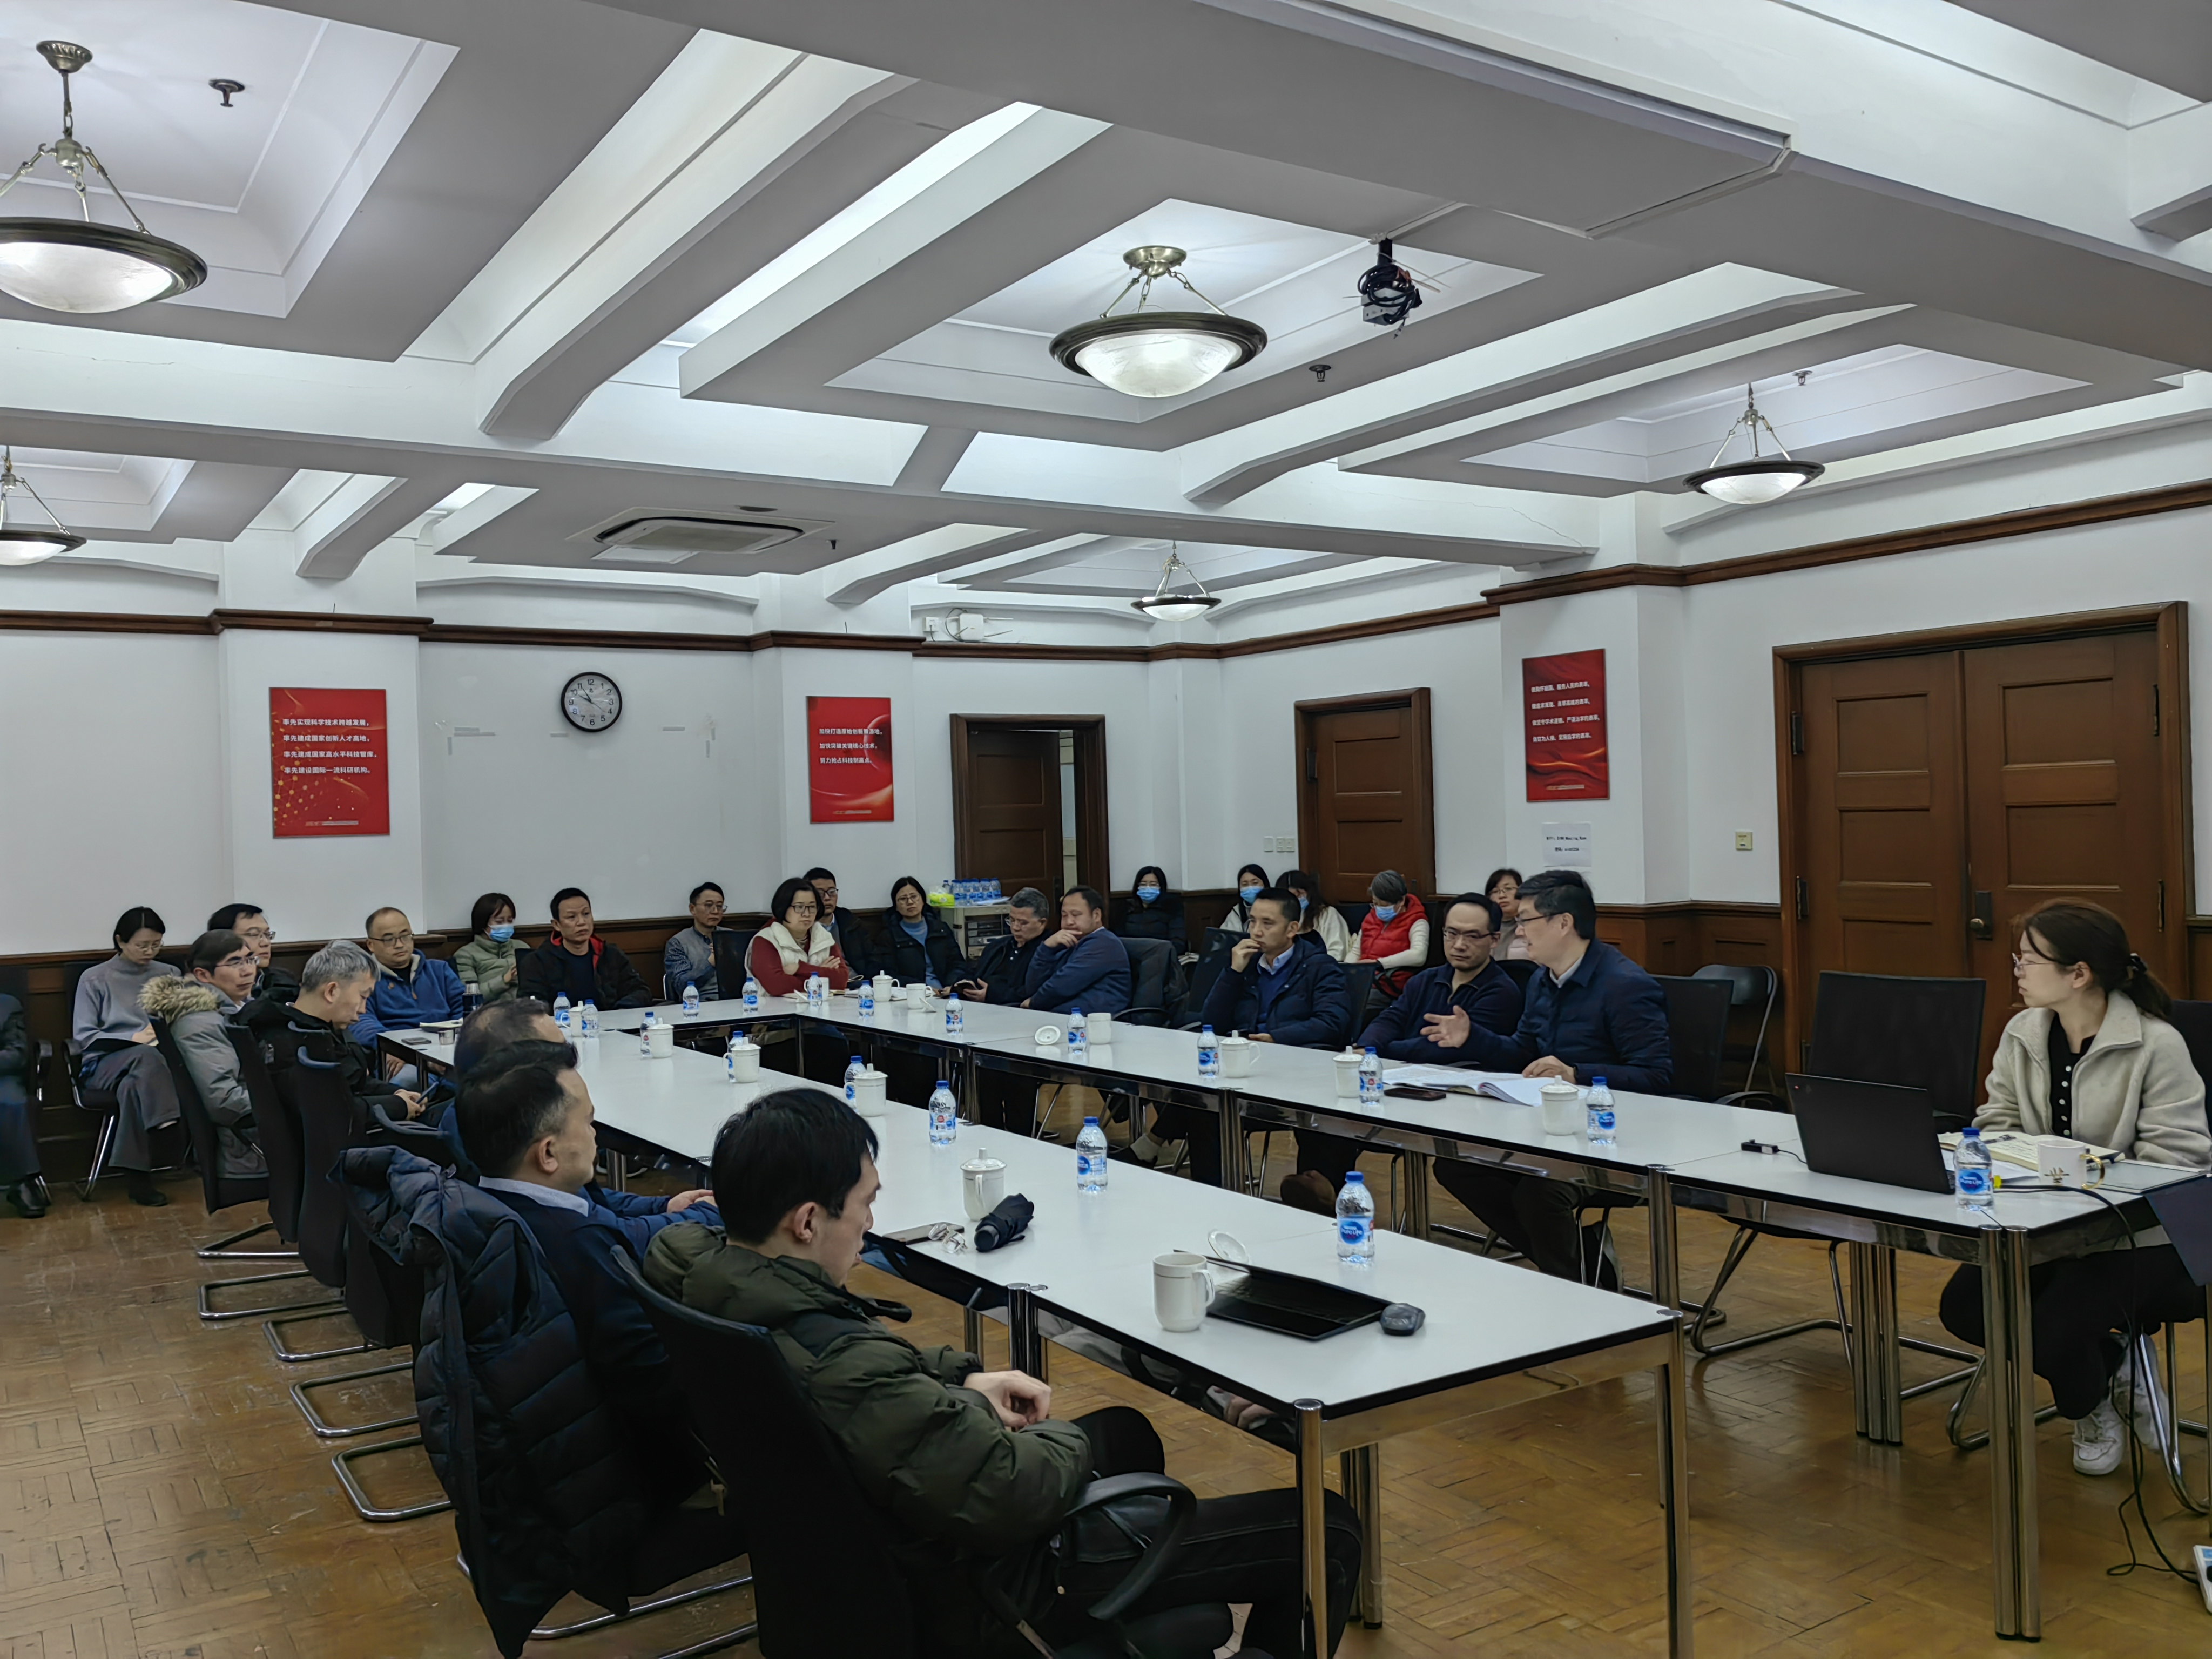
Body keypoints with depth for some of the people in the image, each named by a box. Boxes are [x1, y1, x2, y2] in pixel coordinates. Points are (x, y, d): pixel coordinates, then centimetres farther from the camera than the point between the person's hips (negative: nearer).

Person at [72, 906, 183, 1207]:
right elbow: (83, 1037, -2)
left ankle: (136, 1174, -37)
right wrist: (133, 1038, -15)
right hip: (105, 1064, -2)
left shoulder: (169, 975, 15)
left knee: (134, 1086, -37)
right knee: (146, 1056, -38)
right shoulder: (95, 979, 5)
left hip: (159, 1058, 2)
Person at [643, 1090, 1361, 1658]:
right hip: (960, 1600, -9)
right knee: (1325, 1529, -4)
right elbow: (1016, 1497, -35)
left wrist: (960, 1377, 2)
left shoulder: (692, 1264, -9)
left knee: (1127, 1431, 32)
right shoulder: (840, 1370, -38)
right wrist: (1069, 1442, -14)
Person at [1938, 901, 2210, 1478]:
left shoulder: (2156, 1045, -15)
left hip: (2138, 1234, -6)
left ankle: (2091, 1404, 15)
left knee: (2054, 1330, -25)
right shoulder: (2023, 1032, 4)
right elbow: (1996, 1123, 7)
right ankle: (2107, 1361, 14)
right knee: (1963, 1306, -11)